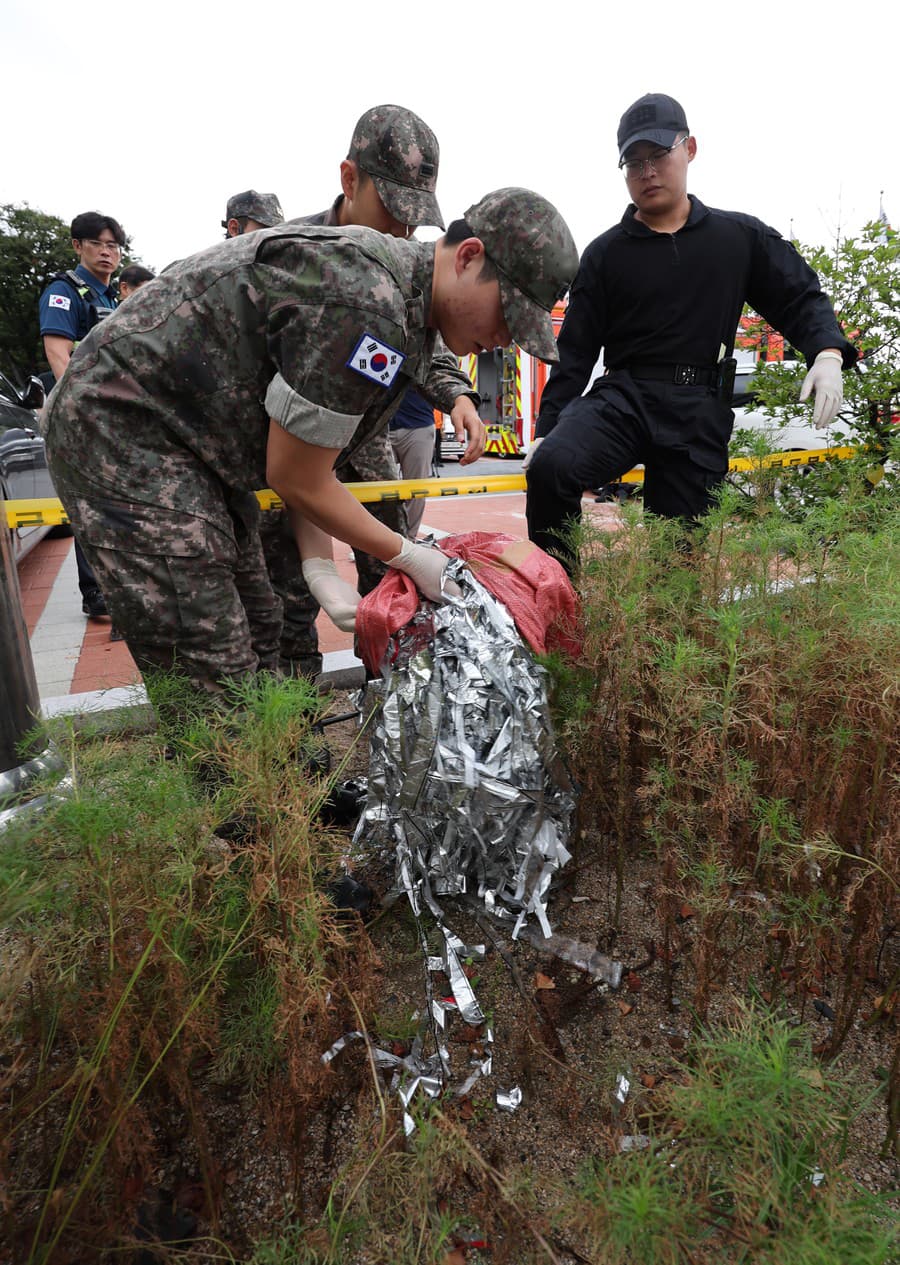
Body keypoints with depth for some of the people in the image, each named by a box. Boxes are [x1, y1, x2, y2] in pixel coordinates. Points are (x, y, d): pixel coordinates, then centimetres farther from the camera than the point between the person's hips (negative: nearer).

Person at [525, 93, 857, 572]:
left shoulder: (741, 237, 12)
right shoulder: (605, 253, 10)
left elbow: (800, 299, 15)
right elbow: (575, 353, 8)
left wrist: (827, 353, -7)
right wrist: (546, 430, 0)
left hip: (700, 413, 1)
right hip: (621, 398, -1)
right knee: (550, 466, -30)